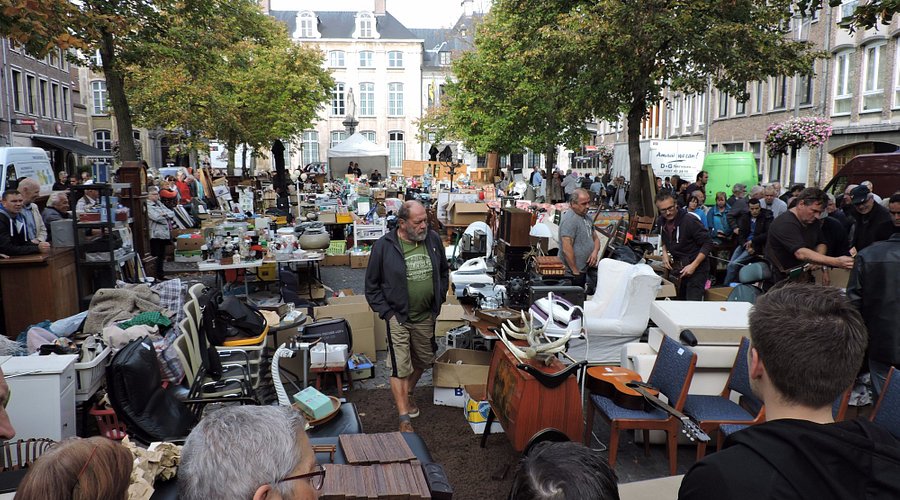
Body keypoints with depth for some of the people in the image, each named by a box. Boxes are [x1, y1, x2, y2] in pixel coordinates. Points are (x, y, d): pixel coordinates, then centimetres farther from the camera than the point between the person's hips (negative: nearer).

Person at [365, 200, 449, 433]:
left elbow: (443, 272, 13)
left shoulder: (433, 240, -3)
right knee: (400, 368, -3)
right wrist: (387, 313, -11)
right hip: (398, 318, -4)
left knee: (422, 360, 19)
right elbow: (372, 286, -6)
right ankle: (404, 419, 7)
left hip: (426, 317, 5)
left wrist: (438, 301, 7)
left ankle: (406, 395, 45)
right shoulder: (384, 246, -14)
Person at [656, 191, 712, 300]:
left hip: (696, 268, -7)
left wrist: (693, 266, -23)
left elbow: (708, 244, -18)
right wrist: (664, 253, 1)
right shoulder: (661, 222, 0)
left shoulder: (690, 221, -22)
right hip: (677, 267, 7)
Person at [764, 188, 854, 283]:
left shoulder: (812, 221, 6)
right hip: (783, 281, -8)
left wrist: (817, 260, -7)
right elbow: (801, 253, -34)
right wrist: (836, 262, -41)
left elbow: (821, 243, 17)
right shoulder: (785, 224, -22)